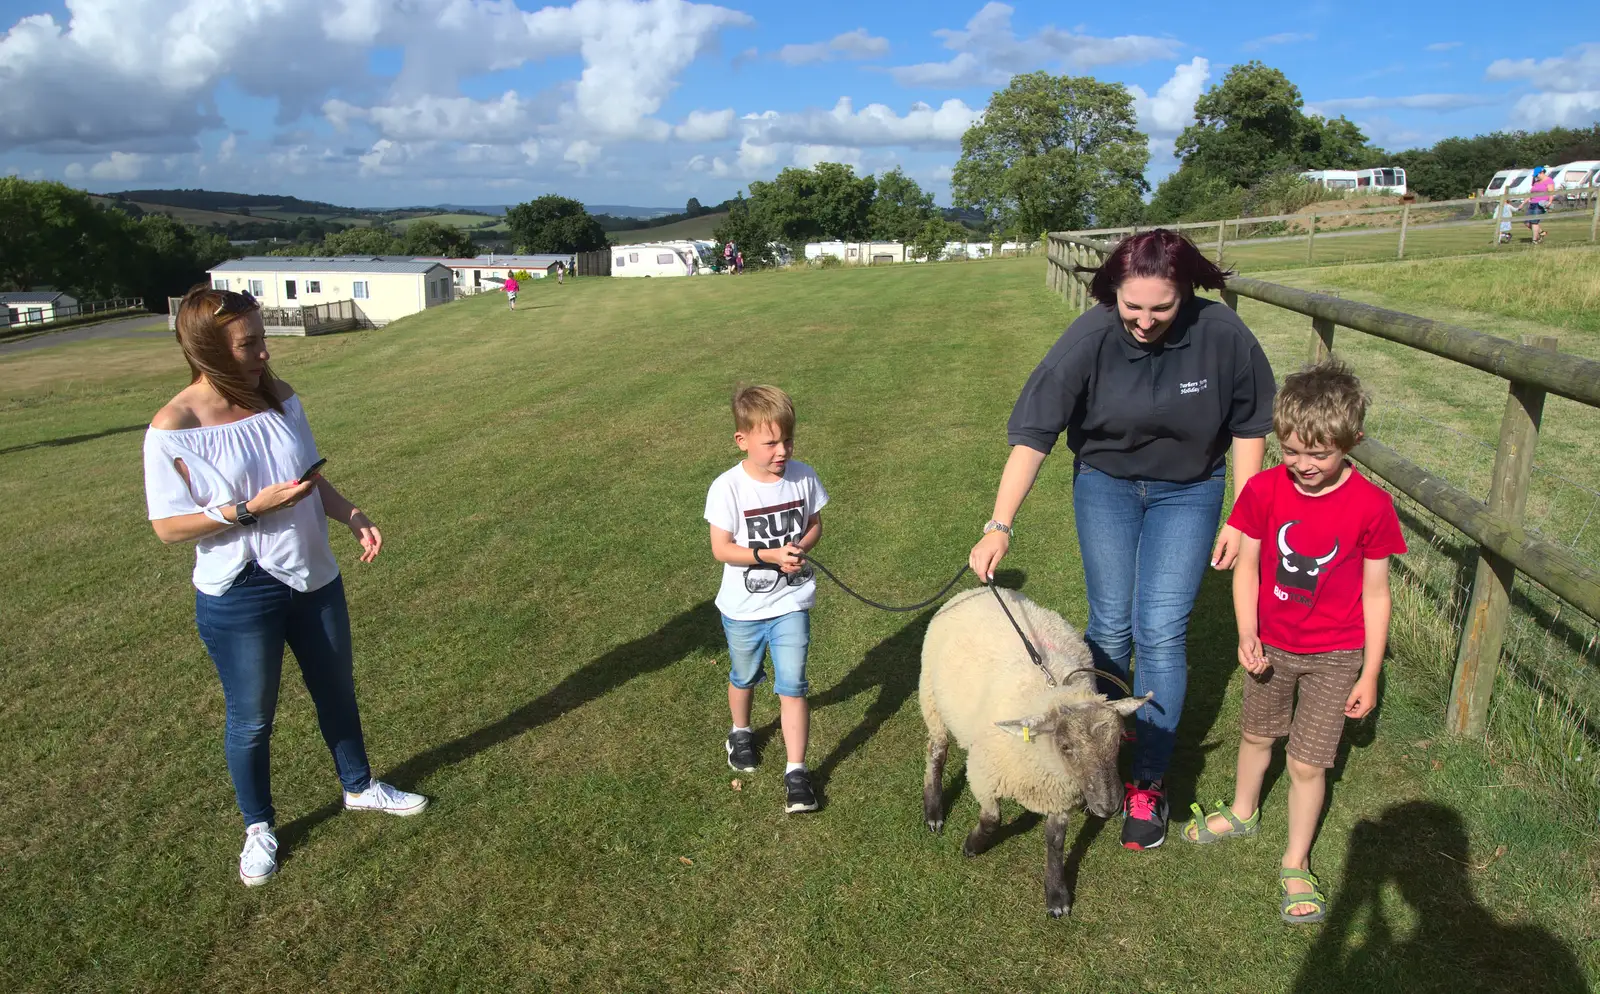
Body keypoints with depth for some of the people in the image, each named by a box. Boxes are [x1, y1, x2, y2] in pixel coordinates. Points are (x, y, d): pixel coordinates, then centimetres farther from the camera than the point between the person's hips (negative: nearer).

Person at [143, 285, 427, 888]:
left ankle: (359, 786, 45)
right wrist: (251, 508, -25)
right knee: (251, 719, 12)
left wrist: (352, 516, -8)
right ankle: (258, 828, 36)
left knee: (337, 692, 21)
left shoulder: (279, 399, -2)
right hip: (239, 597, -5)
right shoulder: (173, 429, -17)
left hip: (314, 578, 5)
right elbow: (168, 526, -14)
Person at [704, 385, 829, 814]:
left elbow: (815, 524, 2)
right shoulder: (727, 488, -21)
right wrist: (769, 555, -28)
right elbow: (721, 549, -17)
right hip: (743, 607, 0)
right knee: (744, 677, 23)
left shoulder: (803, 476, -11)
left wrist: (801, 547, -19)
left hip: (791, 603, 1)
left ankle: (796, 772, 9)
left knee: (792, 686, -2)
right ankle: (741, 732, 52)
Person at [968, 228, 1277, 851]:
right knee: (1110, 628, 4)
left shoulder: (1222, 334, -22)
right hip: (1106, 482, 1)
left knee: (1160, 634, -5)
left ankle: (1149, 783, 10)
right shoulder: (1091, 338, -24)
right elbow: (1033, 433, -24)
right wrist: (999, 526, -29)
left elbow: (1249, 426, -6)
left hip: (1188, 492, 0)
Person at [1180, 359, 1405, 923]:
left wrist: (1370, 674, -6)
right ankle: (1242, 812, 50)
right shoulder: (1264, 490, -14)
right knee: (1257, 733, 23)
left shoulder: (1371, 507, -19)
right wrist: (1247, 634, -19)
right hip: (1271, 646, 3)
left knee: (1308, 763, 5)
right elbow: (1247, 566, -5)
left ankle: (1295, 865, 27)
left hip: (1335, 657, -2)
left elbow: (1375, 594, -10)